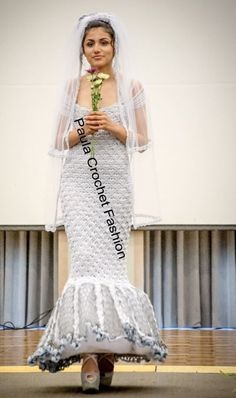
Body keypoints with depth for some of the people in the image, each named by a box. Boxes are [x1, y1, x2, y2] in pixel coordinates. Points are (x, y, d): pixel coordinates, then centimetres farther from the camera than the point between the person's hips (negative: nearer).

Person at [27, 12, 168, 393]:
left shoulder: (131, 86, 8)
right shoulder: (72, 85, 11)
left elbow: (142, 141, 7)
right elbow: (59, 141, 12)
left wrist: (113, 127, -9)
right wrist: (81, 131, -8)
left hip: (116, 182, 0)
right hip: (80, 181, 0)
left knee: (111, 259, -2)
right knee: (88, 258, -15)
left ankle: (108, 347, 8)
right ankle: (90, 352, -18)